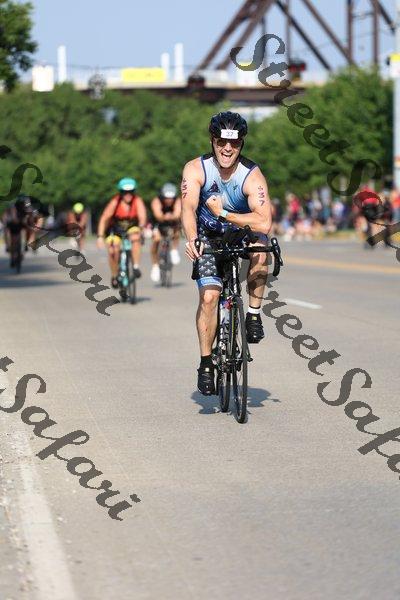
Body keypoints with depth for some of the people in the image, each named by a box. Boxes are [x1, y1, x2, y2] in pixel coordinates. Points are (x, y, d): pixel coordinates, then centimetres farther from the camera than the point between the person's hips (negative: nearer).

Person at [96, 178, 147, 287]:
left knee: (135, 238, -33)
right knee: (113, 251, -21)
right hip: (115, 228, -1)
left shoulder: (137, 201, -20)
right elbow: (104, 219, -19)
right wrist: (100, 236, -26)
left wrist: (141, 227, -53)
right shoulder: (115, 202, -22)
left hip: (132, 227, 1)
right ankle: (114, 276, 1)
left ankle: (136, 266, -23)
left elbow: (142, 216, -32)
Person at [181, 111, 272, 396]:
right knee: (209, 296, -17)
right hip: (209, 238, 0)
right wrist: (192, 239, -51)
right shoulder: (196, 169, -20)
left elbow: (263, 223, -35)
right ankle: (206, 363, -3)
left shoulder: (253, 176, -24)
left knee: (260, 250, -34)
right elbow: (189, 209, -33)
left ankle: (254, 314, -16)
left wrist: (224, 214, -36)